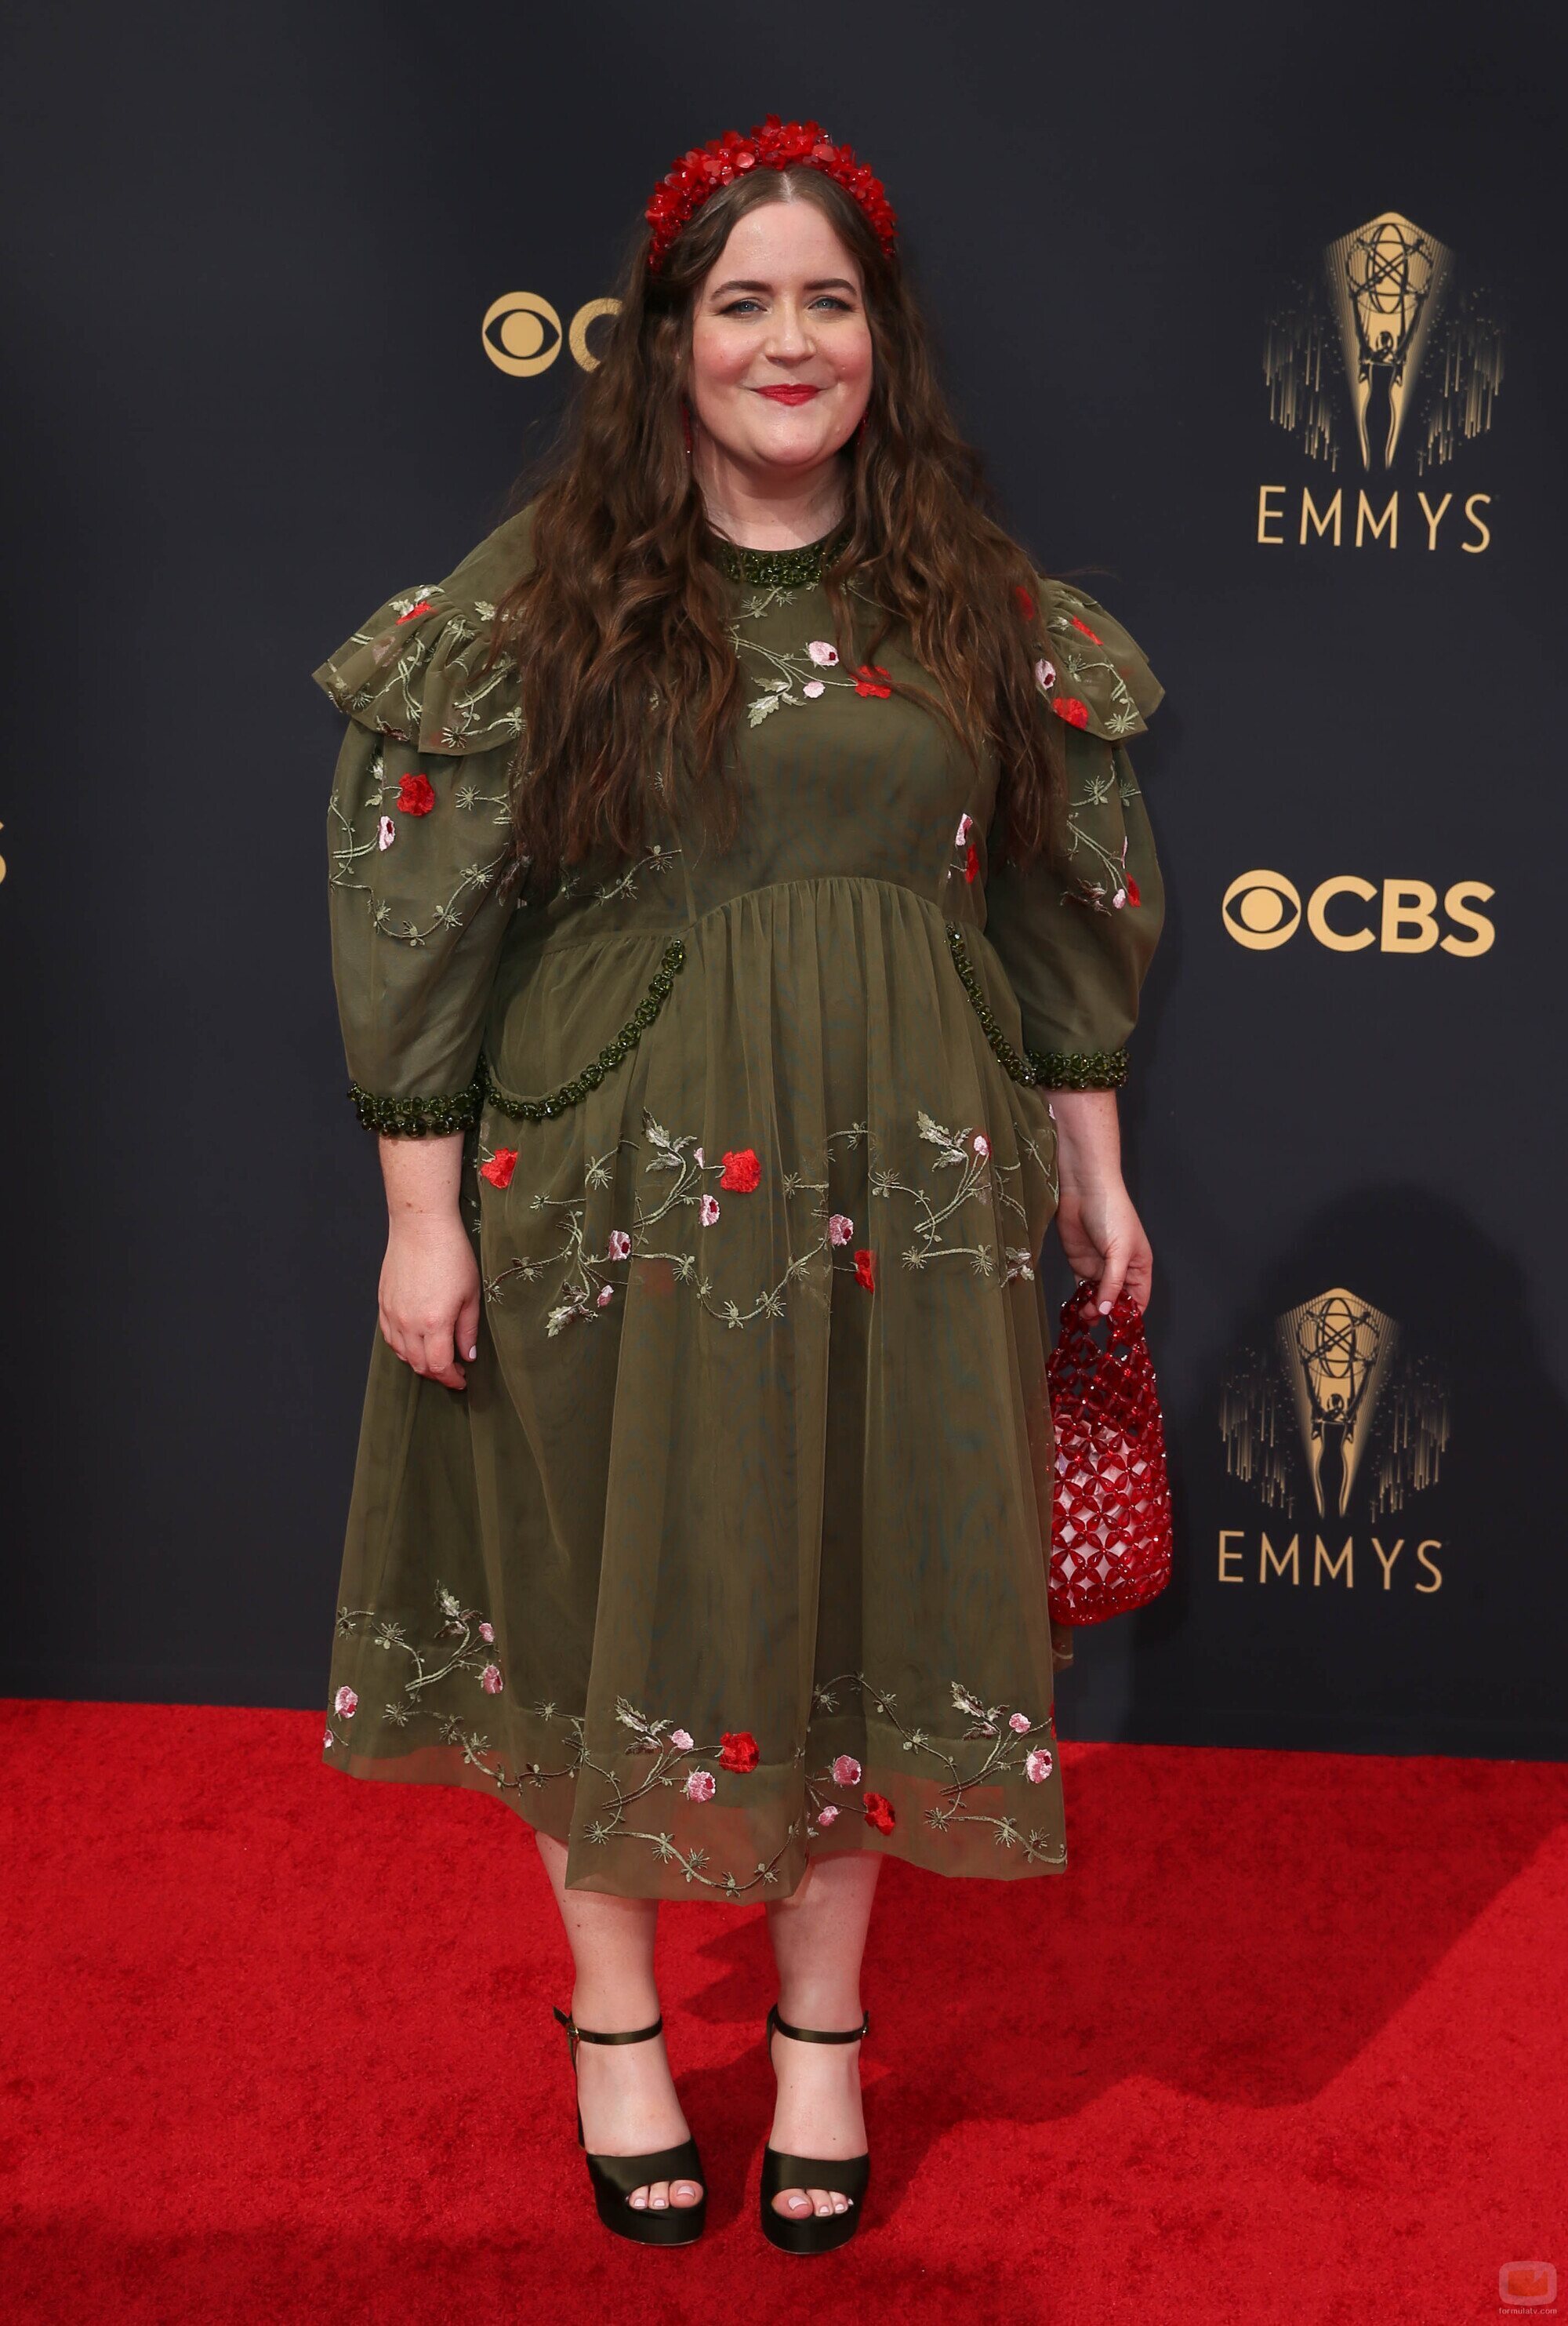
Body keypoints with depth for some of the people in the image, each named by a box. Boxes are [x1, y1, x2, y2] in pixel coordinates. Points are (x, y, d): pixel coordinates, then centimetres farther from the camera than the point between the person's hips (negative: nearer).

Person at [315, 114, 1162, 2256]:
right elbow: (414, 908, -4)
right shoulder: (538, 596, -3)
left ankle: (824, 2029, 31)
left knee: (864, 1586, 10)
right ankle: (614, 2021, 31)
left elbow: (1062, 892, 11)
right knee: (607, 1580, 9)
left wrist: (1094, 1164, 11)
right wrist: (422, 1207, -7)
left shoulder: (979, 601, 5)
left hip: (905, 1183, 2)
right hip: (613, 1184, -2)